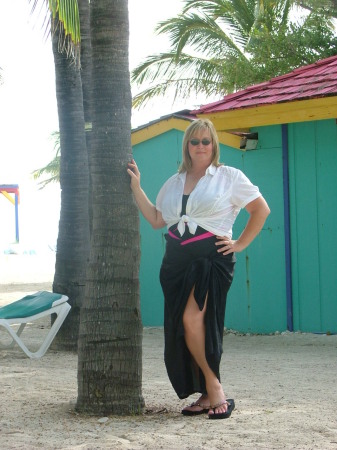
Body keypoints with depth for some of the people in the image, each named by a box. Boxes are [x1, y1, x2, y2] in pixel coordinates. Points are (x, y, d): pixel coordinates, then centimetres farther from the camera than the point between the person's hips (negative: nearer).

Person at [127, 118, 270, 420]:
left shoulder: (229, 177, 4)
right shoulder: (174, 183, 19)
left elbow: (261, 209, 5)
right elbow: (156, 219, 16)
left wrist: (240, 244, 1)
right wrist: (137, 187, 15)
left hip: (212, 258, -6)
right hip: (177, 261, 6)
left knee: (193, 319, -23)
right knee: (182, 326, 0)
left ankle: (214, 388, -13)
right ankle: (207, 394, 8)